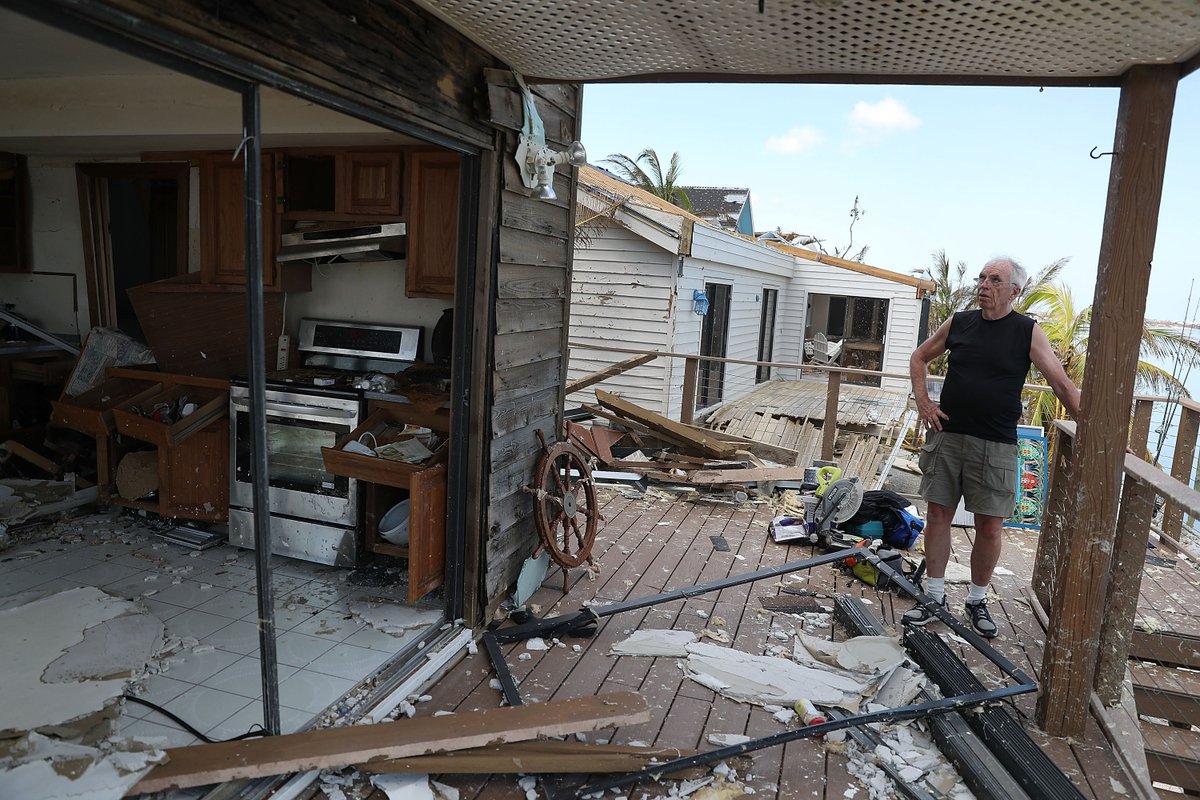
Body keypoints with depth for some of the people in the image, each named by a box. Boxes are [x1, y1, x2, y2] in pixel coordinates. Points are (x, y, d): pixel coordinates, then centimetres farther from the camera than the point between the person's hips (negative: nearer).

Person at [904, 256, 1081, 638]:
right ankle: (934, 597, 18)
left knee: (989, 526, 4)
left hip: (995, 447, -2)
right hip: (947, 436, 2)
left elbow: (1062, 383, -5)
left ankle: (977, 601, 23)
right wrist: (923, 401, 5)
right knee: (938, 515, 5)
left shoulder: (1028, 332, -2)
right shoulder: (958, 323, 5)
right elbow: (919, 357, 17)